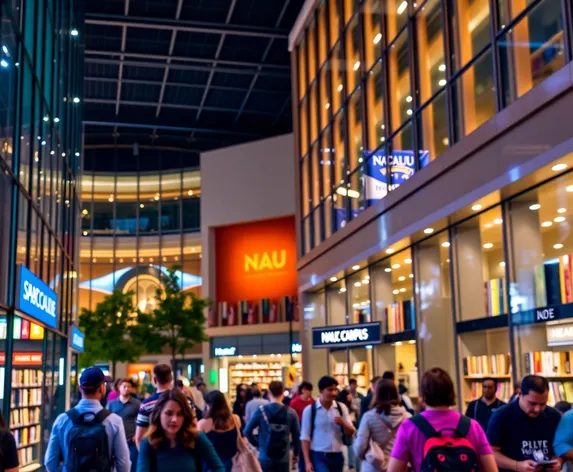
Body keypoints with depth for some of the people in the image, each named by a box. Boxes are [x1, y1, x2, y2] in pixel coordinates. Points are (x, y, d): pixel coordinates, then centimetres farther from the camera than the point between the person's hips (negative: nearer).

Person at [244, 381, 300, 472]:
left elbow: (247, 431, -4)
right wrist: (296, 453, 16)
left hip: (265, 457, -1)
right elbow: (296, 435, 1)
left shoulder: (261, 411, -5)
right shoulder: (291, 413, -3)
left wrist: (257, 444, 10)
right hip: (283, 459, 1)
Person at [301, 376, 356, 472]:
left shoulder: (341, 408, 4)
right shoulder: (310, 410, -6)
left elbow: (351, 432, 5)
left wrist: (343, 423, -17)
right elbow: (305, 437, -5)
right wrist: (307, 461, -10)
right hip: (318, 457, -4)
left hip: (337, 456, 4)